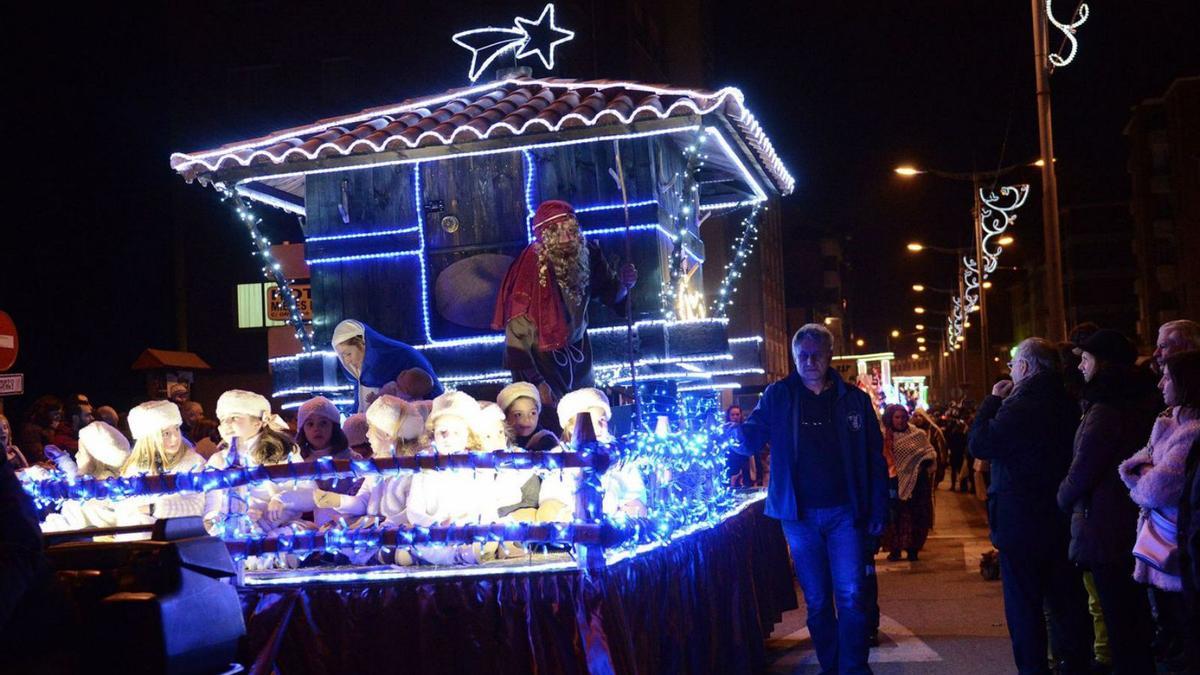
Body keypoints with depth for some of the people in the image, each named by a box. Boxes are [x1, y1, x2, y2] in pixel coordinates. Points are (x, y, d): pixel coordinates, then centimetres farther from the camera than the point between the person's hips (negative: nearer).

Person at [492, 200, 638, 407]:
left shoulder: (586, 256, -13)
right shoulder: (531, 269, -26)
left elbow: (610, 295, 5)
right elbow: (517, 335, -22)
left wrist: (623, 283, -17)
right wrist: (536, 382, -24)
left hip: (577, 356, 5)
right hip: (540, 360, -4)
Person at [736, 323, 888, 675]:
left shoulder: (854, 399, 3)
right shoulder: (778, 396, 3)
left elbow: (874, 459, 4)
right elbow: (751, 438, -1)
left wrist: (878, 510, -2)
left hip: (845, 513, -1)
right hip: (799, 515, 1)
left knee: (851, 597, -5)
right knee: (816, 600, 10)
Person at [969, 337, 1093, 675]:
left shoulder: (1019, 406, -20)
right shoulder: (1067, 402, 6)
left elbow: (979, 443, -15)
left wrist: (993, 400, -6)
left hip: (1021, 521, -7)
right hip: (1064, 519, 7)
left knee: (1023, 603, 2)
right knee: (1068, 599, 14)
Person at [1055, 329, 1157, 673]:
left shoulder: (1104, 410, -18)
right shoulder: (1141, 402, 9)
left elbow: (1082, 470, -15)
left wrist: (1064, 498, 5)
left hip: (1107, 530, -9)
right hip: (1137, 525, 9)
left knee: (1120, 622, -1)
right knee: (1139, 620, 15)